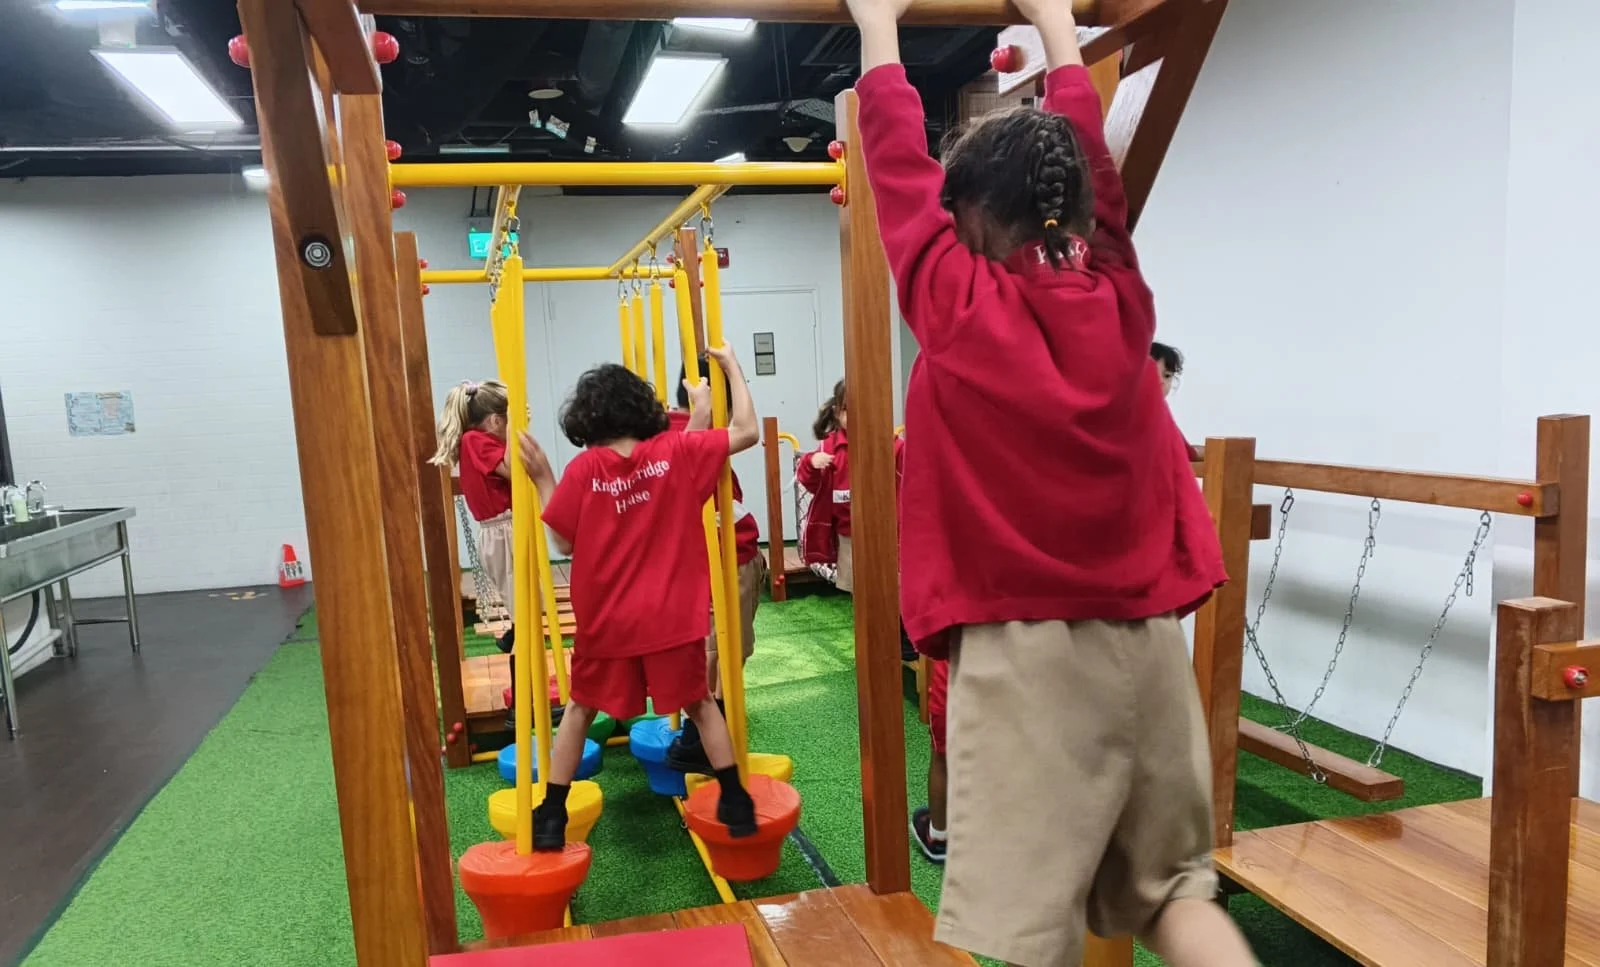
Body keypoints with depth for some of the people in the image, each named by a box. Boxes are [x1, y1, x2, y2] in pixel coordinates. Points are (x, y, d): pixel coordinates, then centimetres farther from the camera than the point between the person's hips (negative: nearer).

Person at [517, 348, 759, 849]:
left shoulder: (583, 469, -10)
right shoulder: (677, 451, -8)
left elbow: (563, 543, -4)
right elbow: (746, 431, -4)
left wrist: (543, 479, 0)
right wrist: (731, 365, 3)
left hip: (607, 621, 0)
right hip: (672, 616, 1)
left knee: (580, 709, 19)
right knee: (699, 703, 18)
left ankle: (552, 817, 23)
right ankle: (735, 802, 19)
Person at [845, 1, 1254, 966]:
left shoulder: (957, 304, -7)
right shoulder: (1119, 293, 4)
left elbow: (901, 174, 5)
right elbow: (1094, 161, 18)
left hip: (1024, 649, -5)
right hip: (1145, 635, 5)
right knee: (1173, 880, 21)